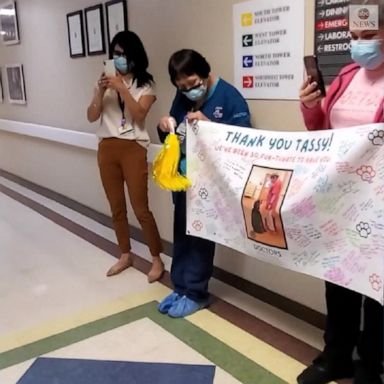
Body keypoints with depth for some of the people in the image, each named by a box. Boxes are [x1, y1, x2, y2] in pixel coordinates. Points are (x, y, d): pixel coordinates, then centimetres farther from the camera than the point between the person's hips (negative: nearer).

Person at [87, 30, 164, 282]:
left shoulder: (145, 84, -1)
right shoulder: (107, 82, 10)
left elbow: (139, 115, -16)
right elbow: (92, 117, 1)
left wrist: (122, 89, -24)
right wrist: (101, 91, -13)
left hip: (133, 148, -4)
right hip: (107, 148, 4)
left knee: (140, 208, -4)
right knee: (116, 207, 11)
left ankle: (157, 259, 11)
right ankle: (125, 255, 26)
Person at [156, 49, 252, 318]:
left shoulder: (229, 95, -11)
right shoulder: (182, 98, 7)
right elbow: (172, 138, 15)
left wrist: (208, 123, -28)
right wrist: (165, 128, -8)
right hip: (183, 176, 6)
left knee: (201, 234, 2)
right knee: (181, 232, 12)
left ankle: (195, 294, 16)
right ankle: (181, 287, 25)